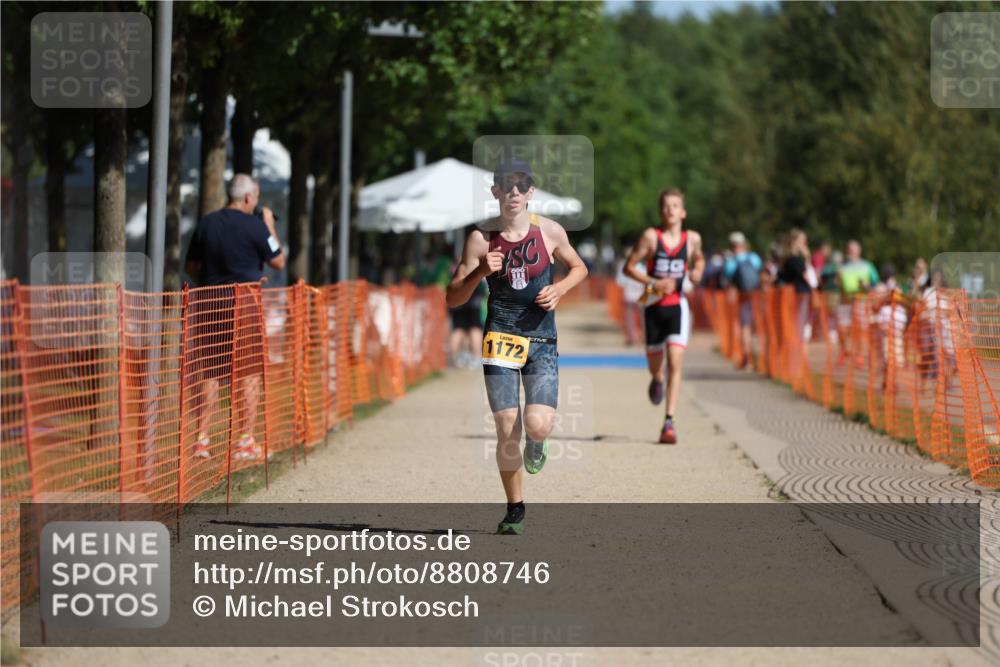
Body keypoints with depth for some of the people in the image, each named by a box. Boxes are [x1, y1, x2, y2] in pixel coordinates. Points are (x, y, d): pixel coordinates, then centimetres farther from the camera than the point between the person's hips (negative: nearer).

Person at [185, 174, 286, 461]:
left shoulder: (206, 223, 7)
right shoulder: (255, 225, -8)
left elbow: (191, 267, 12)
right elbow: (278, 262, 2)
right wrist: (270, 226, 11)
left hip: (209, 301, 4)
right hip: (244, 302, -4)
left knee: (209, 373, 8)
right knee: (249, 374, 3)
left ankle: (202, 439, 6)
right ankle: (246, 441, 2)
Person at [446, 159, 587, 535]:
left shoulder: (549, 232, 0)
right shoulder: (481, 240, -2)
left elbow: (579, 268, 18)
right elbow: (453, 299, -1)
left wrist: (560, 289, -3)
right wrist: (480, 273, -19)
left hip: (542, 342, 0)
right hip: (501, 340, 0)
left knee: (538, 425, -16)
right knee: (507, 430, -5)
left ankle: (535, 444, 23)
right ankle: (515, 508, 15)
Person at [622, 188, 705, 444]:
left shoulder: (692, 238, 2)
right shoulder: (651, 236, -6)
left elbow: (699, 259, 24)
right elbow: (629, 267, -4)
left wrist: (697, 272, 1)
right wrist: (655, 283, -16)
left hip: (678, 306, 0)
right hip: (654, 305, 0)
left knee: (675, 363, -13)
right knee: (655, 362, 13)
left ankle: (669, 422, -13)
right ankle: (656, 380, 52)